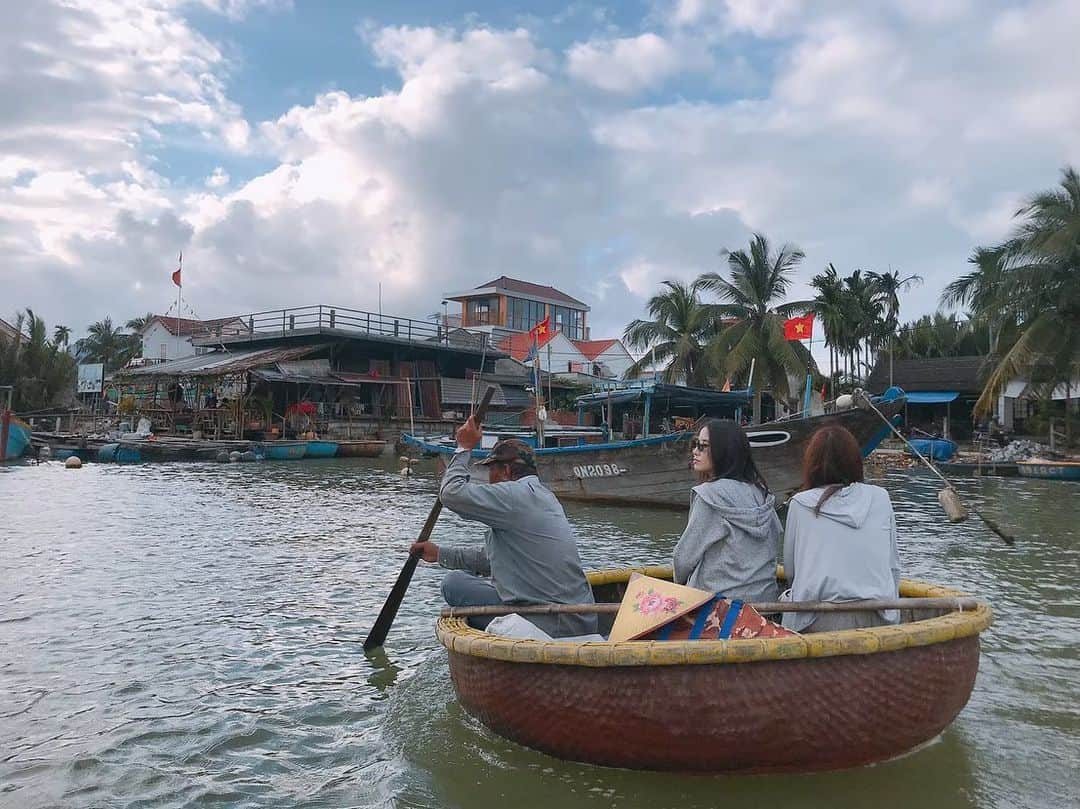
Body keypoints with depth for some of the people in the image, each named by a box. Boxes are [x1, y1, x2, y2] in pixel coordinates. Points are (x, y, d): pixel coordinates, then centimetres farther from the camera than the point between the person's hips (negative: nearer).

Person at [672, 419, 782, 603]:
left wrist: (679, 582, 11)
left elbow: (686, 554, -9)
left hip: (721, 598, -8)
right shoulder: (760, 492, 6)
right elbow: (773, 550, 12)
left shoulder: (710, 493, -14)